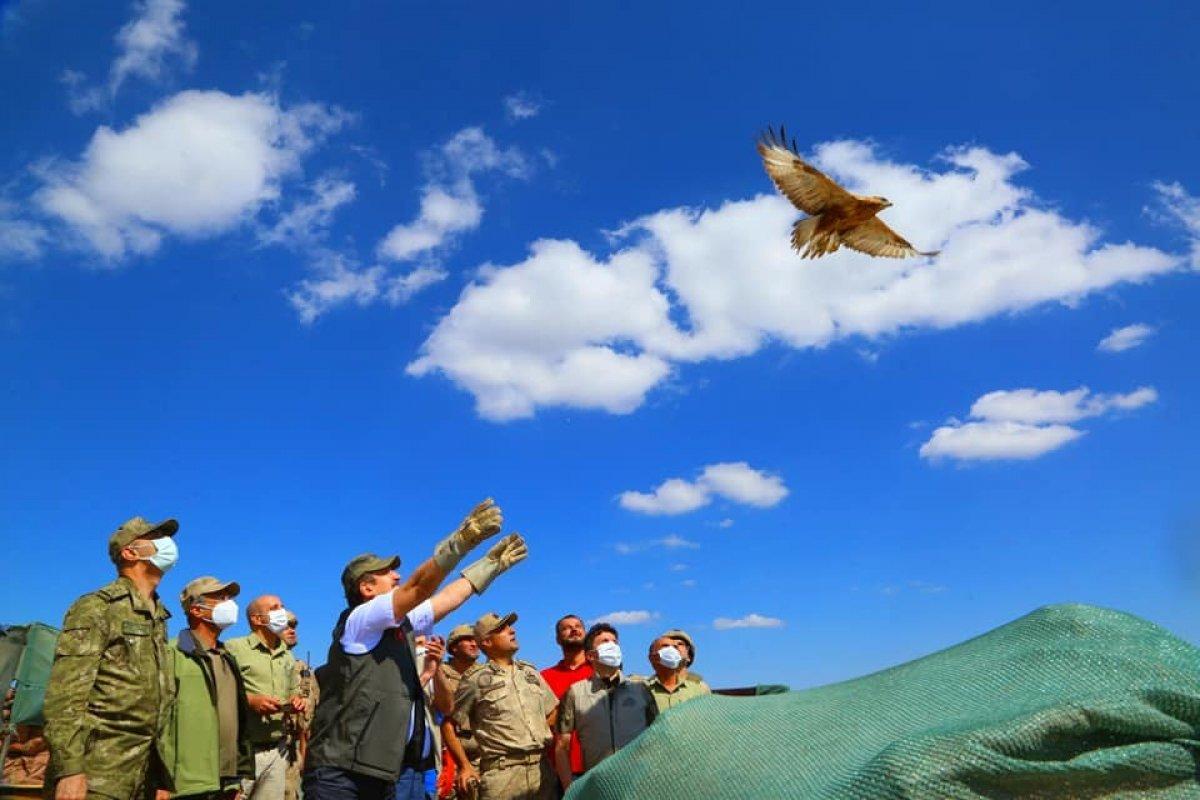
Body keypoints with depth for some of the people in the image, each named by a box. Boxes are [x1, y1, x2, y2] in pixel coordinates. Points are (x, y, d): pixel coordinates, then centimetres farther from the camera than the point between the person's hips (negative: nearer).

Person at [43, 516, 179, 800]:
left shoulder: (159, 619, 16)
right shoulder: (98, 607, -5)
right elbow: (66, 693, -14)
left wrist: (162, 777, 16)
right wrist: (69, 769, -22)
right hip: (96, 773, -7)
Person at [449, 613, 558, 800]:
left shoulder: (530, 672, 15)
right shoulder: (476, 679, -1)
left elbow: (552, 711, 24)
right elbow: (450, 725, 1)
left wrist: (543, 738, 12)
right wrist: (465, 767, -2)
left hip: (542, 769, 5)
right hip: (502, 772, -5)